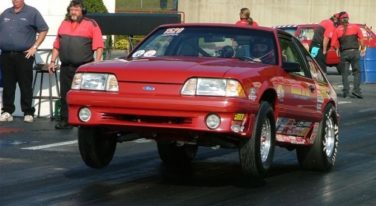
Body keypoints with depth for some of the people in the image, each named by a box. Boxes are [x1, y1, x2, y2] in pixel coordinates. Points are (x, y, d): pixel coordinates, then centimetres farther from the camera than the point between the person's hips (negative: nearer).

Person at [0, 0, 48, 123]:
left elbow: (43, 30, 0)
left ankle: (28, 113, 2)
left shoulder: (32, 13, 1)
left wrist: (35, 47, -6)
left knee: (26, 86, -3)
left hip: (23, 56, -5)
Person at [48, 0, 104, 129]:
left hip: (84, 68, -5)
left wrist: (96, 63, -12)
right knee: (65, 95, 5)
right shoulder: (64, 24, 17)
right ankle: (64, 121, 10)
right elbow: (57, 46, 20)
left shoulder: (91, 24, 1)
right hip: (66, 67, 5)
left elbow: (98, 46, -4)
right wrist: (53, 61, 14)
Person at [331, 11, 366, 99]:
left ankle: (346, 91, 2)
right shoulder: (355, 27, 5)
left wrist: (337, 50, 19)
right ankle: (356, 90, -6)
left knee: (345, 73, 7)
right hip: (355, 52, 0)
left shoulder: (337, 30, 4)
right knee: (356, 71, 5)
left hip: (344, 53, 0)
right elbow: (361, 39, -1)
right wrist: (363, 49, 10)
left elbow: (333, 44, 1)